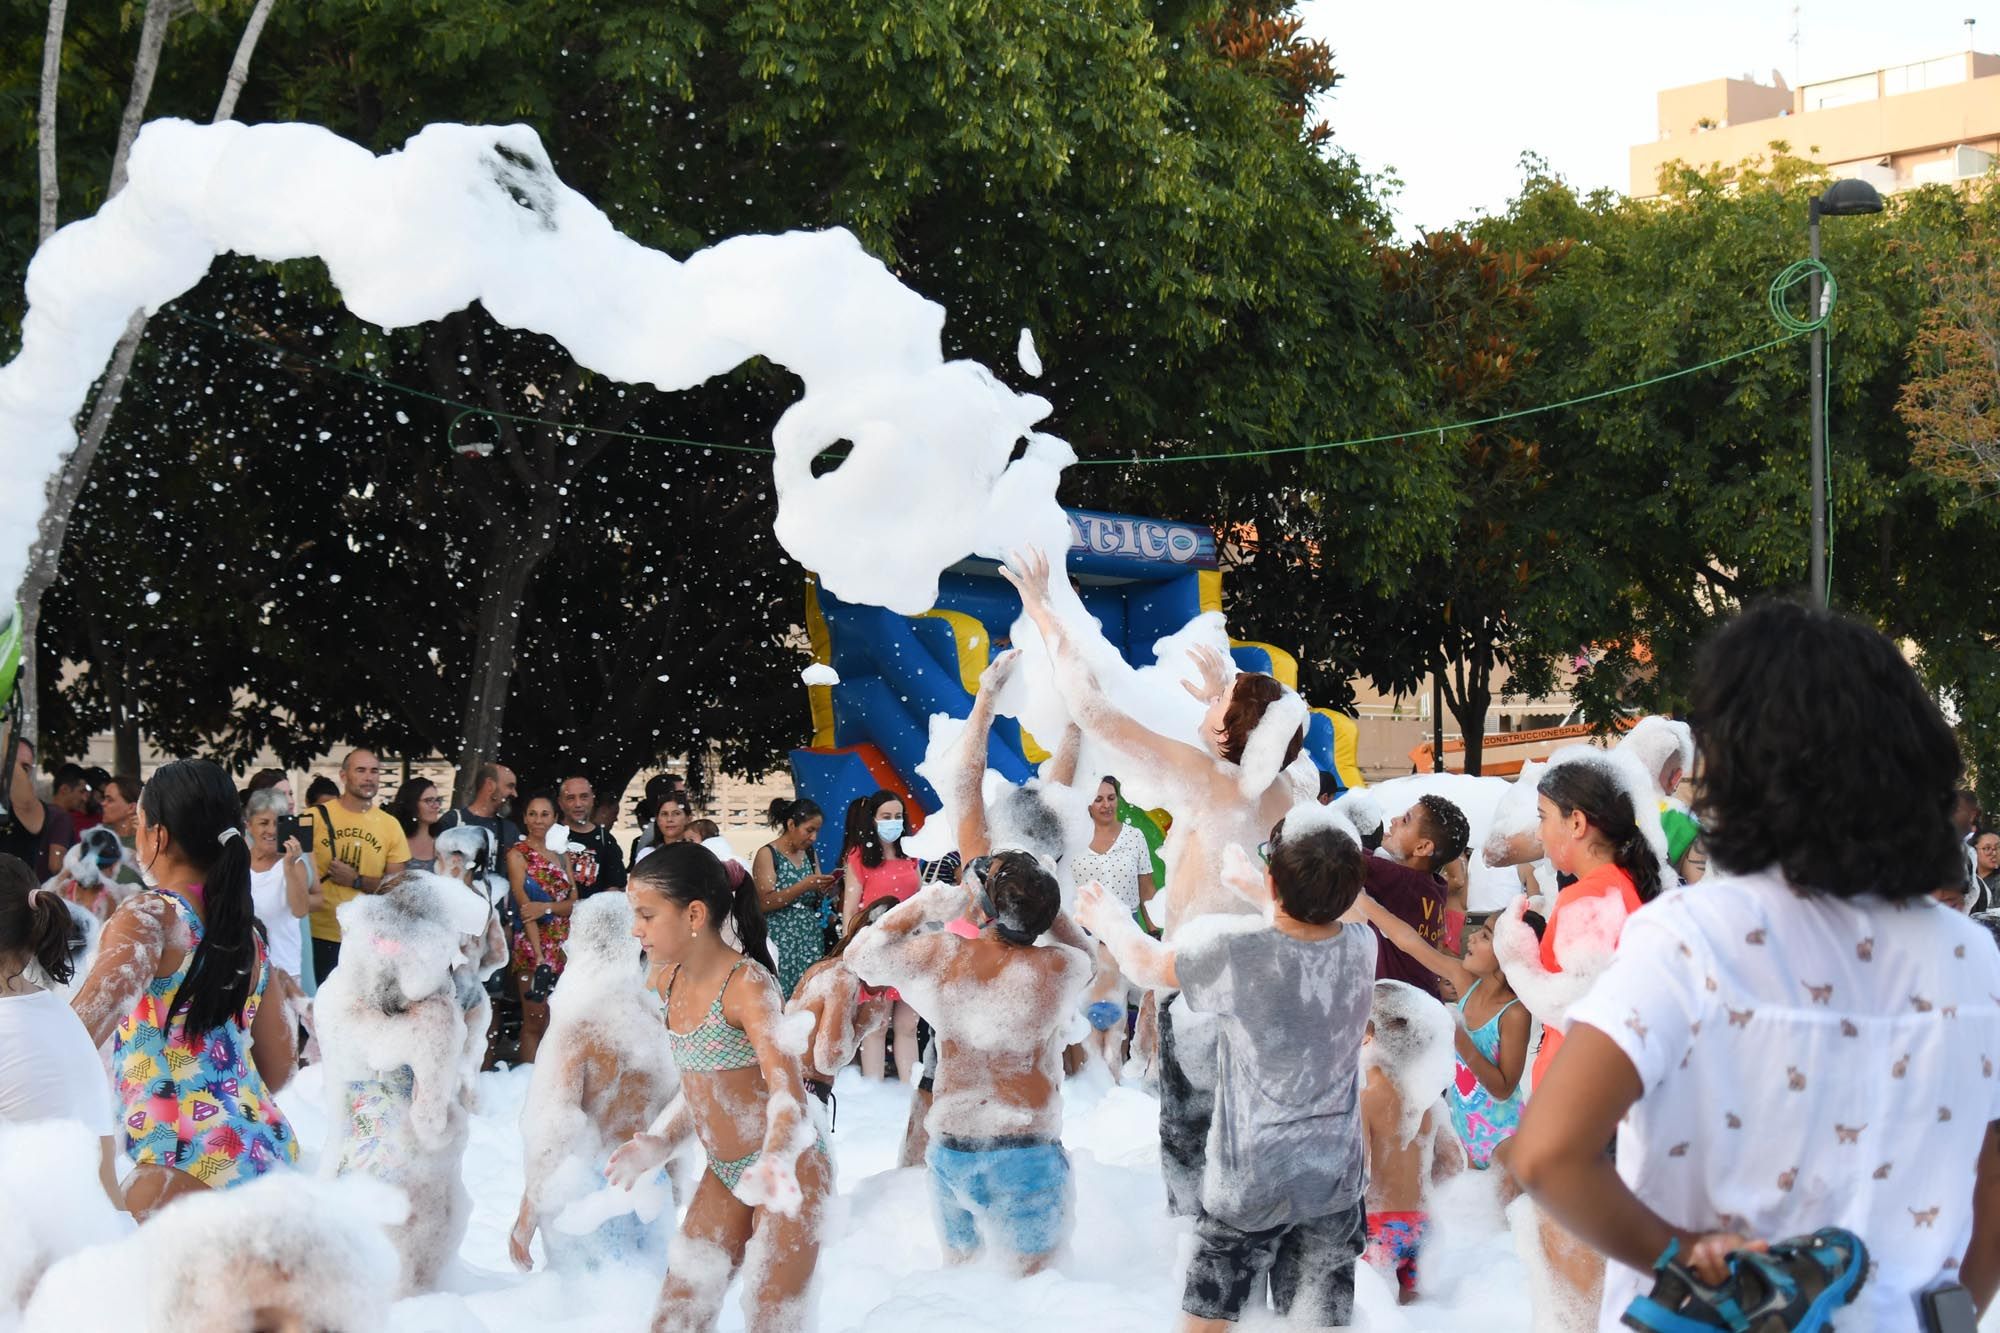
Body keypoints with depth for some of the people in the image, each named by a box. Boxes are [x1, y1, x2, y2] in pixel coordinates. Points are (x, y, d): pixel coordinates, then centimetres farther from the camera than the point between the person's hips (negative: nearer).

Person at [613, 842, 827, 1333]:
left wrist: (775, 1162, -52)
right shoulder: (668, 979, 1)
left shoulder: (746, 984, -22)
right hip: (723, 1176, 8)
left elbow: (786, 1083, -35)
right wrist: (658, 1144, 17)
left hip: (787, 1170, -8)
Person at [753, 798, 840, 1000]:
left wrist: (825, 890, -1)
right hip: (782, 943, -5)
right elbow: (765, 903, -13)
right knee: (783, 999, -11)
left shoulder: (810, 854, 14)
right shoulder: (767, 854, -3)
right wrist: (804, 886, -19)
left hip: (812, 939, 5)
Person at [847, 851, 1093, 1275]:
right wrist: (1037, 899, 6)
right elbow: (1087, 956, 13)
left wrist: (922, 905, 8)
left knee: (957, 1268, 23)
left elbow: (860, 954, 10)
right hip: (1026, 1153, -3)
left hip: (949, 1149, 3)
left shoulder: (939, 956, -7)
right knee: (1031, 1275, 8)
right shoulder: (1055, 969, -13)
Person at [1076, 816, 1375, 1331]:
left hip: (1249, 1184, -4)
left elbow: (1146, 962, -2)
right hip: (1336, 1180, 4)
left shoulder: (1238, 955, -23)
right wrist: (1253, 891, 29)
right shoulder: (1362, 945, -10)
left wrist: (1106, 919, 17)